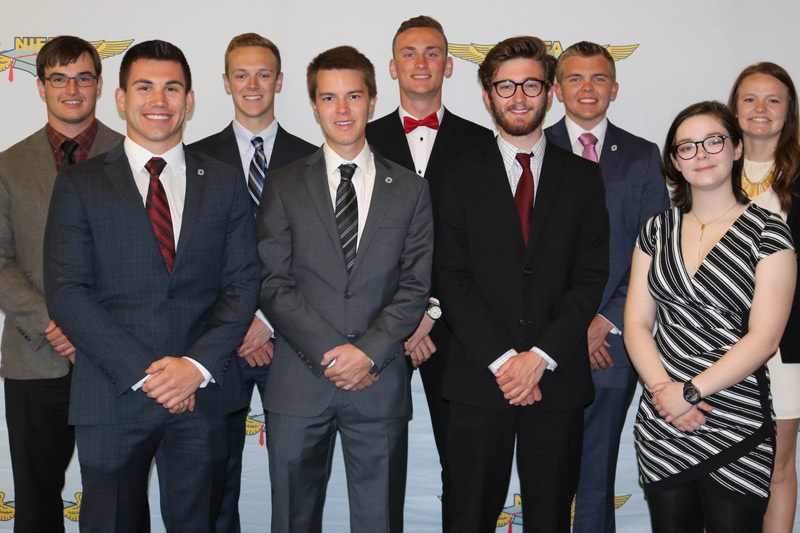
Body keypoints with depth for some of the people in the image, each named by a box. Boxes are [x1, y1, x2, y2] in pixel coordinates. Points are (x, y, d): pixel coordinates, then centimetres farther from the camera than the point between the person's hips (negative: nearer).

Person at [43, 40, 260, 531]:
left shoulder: (225, 183, 8)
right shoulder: (79, 185, 3)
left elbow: (243, 283, 3)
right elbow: (66, 292, -5)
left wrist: (198, 366, -11)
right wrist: (141, 373, -13)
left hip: (203, 397, 1)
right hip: (112, 397, -1)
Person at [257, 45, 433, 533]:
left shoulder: (410, 189, 9)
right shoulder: (284, 186, 7)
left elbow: (416, 286, 2)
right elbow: (274, 285, -1)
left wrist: (368, 351, -11)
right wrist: (329, 354, -10)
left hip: (380, 385, 0)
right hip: (299, 384, 0)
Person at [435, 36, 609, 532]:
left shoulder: (583, 177, 8)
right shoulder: (462, 177, 6)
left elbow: (591, 277, 0)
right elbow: (453, 279, -2)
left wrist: (540, 355, -11)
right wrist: (501, 359, -12)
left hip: (558, 380, 1)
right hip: (480, 379, -1)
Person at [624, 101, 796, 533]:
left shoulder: (767, 232, -4)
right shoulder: (657, 230, 8)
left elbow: (763, 339, -11)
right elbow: (636, 324, 4)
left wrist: (690, 391, -15)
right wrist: (662, 389, -12)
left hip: (736, 429, -3)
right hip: (661, 427, 4)